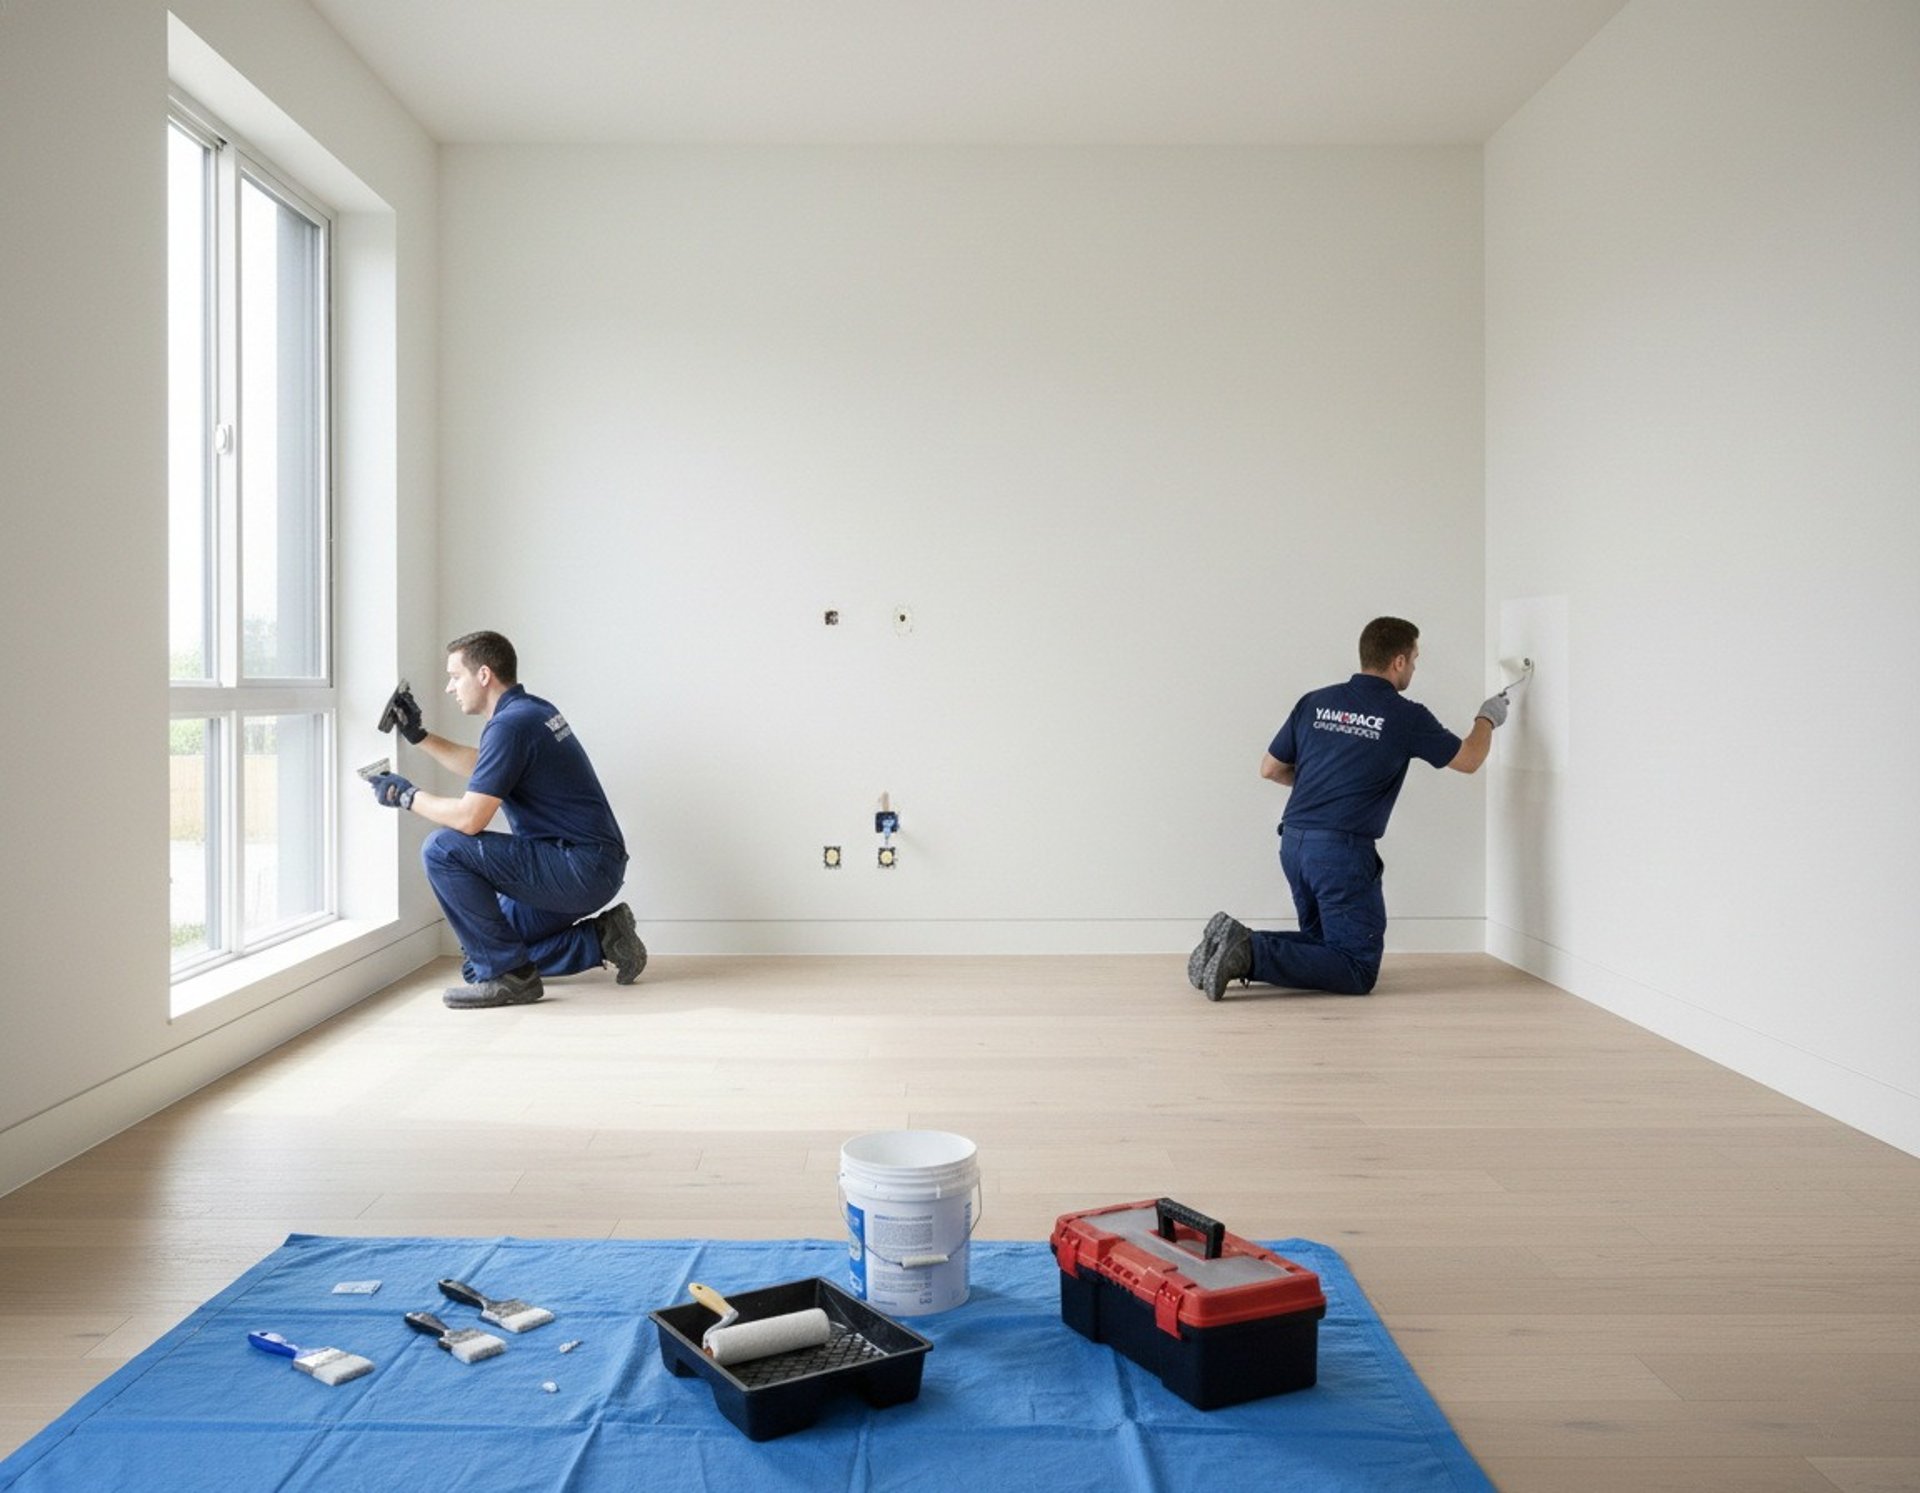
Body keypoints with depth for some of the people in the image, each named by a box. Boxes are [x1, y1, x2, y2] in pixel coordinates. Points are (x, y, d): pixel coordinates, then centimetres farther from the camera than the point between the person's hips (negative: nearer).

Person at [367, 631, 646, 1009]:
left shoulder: (510, 724, -18)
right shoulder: (531, 709, 13)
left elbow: (469, 818, -23)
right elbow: (482, 768, 33)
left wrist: (407, 796, -6)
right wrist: (419, 736, 27)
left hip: (581, 869, -10)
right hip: (593, 865, 10)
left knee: (443, 849, -15)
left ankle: (506, 974, -10)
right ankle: (600, 940, 14)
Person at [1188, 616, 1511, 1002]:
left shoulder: (1314, 702, 9)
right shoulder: (1406, 717, -4)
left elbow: (1270, 769, 16)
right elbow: (1468, 760, 10)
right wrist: (1487, 719, 29)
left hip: (1293, 843, 7)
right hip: (1342, 851, -7)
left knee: (1323, 942, 22)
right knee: (1358, 970, -3)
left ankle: (1235, 943, 0)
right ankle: (1250, 954, -20)